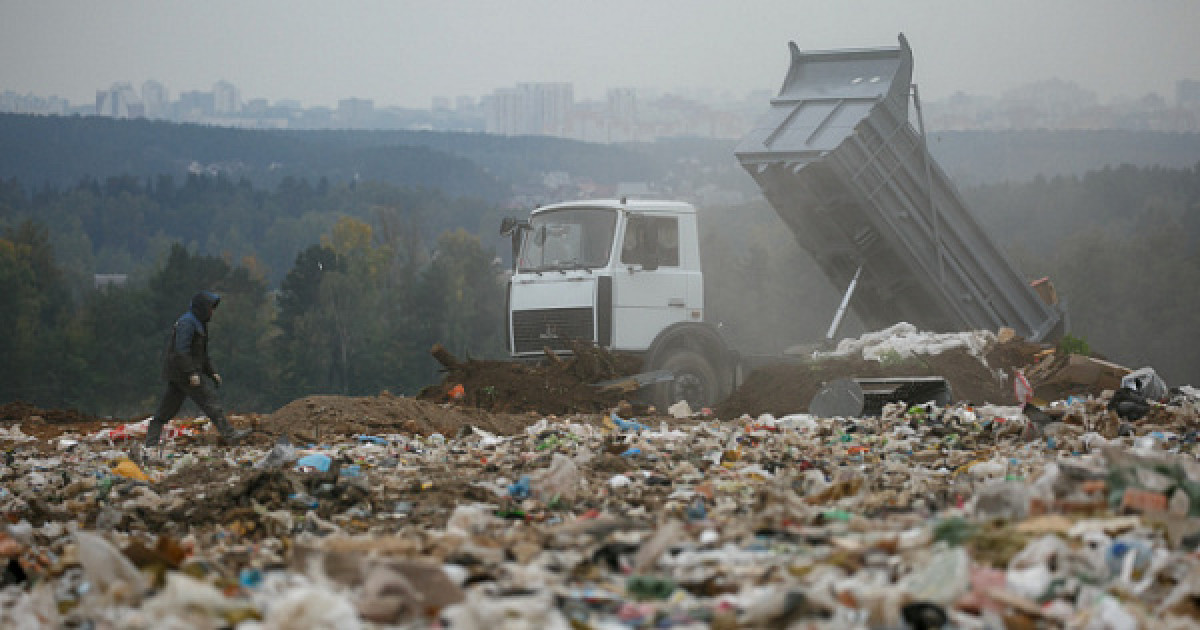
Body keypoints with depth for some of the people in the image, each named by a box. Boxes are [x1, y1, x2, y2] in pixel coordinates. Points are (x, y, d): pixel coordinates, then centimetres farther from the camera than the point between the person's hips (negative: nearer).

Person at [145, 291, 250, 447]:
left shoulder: (198, 324, 20)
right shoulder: (187, 323, -12)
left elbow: (201, 354, 26)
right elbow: (181, 350, -22)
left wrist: (212, 373, 20)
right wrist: (192, 372, -27)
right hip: (182, 373, -10)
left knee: (166, 410, 8)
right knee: (209, 400, -9)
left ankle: (151, 443, 8)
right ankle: (229, 435, -9)